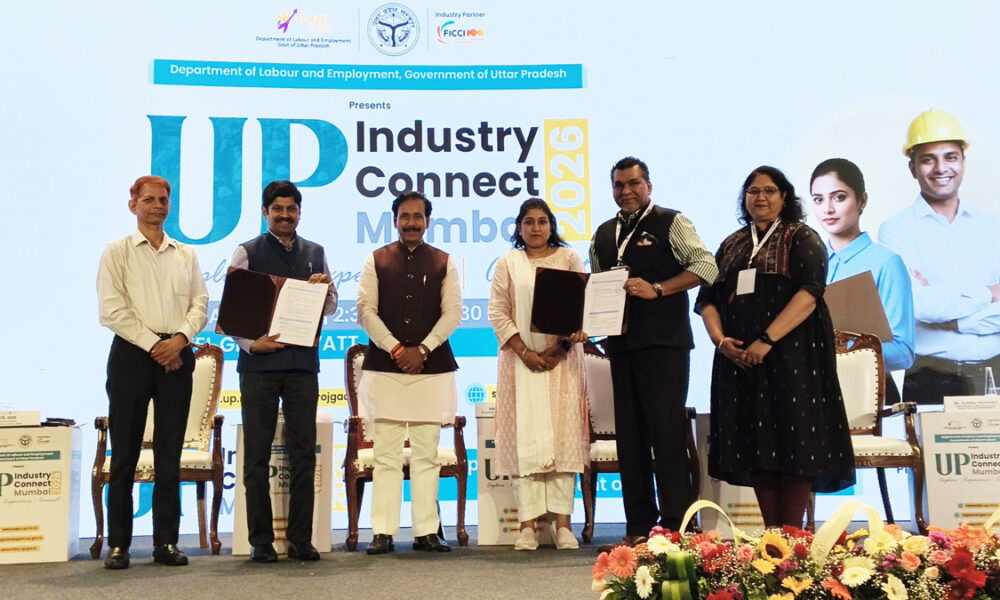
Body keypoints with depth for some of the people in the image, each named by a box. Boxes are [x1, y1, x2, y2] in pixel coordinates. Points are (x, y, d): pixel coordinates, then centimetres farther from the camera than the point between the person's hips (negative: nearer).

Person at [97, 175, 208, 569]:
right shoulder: (117, 252, 5)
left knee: (170, 456, 4)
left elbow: (200, 304, 8)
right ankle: (118, 544, 6)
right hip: (132, 353, -3)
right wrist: (153, 344, -11)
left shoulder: (186, 255, 16)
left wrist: (181, 338, -10)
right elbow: (112, 310, -5)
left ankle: (166, 542, 9)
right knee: (124, 453, -1)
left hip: (176, 355, 3)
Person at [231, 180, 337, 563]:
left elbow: (330, 308, 15)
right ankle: (260, 540, 11)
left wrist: (324, 289, -6)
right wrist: (251, 343, -16)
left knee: (303, 452, 3)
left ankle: (300, 538, 11)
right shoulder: (247, 252, 4)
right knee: (257, 454, 2)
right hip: (259, 363, -2)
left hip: (302, 362, 3)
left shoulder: (315, 253, 13)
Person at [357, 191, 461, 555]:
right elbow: (365, 310, 2)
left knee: (426, 453, 2)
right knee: (386, 454, -1)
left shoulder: (444, 263, 10)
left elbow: (453, 313, 3)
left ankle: (426, 531, 8)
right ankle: (383, 532, 4)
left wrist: (422, 350, -9)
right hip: (384, 367, 0)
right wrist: (395, 348, -9)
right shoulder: (376, 260, 9)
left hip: (432, 367, 0)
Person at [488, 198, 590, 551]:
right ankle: (528, 524, -2)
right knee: (524, 436, -3)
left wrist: (563, 346, -11)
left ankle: (563, 522, -2)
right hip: (521, 360, 0)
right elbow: (497, 312, 2)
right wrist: (525, 352, -10)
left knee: (563, 434, -3)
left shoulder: (569, 259, 10)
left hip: (563, 360, 0)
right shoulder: (508, 263, 10)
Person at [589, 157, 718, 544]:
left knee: (666, 430, -8)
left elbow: (706, 266, -9)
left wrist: (656, 289, -18)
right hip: (621, 343, 6)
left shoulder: (670, 223, 1)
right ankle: (639, 525, 16)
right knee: (630, 435, 8)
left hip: (663, 342, -6)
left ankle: (676, 524, -1)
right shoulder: (603, 235, 18)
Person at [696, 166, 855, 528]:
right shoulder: (731, 246, 18)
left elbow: (809, 293, -13)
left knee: (793, 441, -7)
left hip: (790, 353, -5)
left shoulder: (802, 239, 2)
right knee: (755, 443, 3)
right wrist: (720, 339, -8)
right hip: (740, 358, 5)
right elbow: (708, 299, 12)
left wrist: (766, 340, -21)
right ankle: (770, 533, 9)